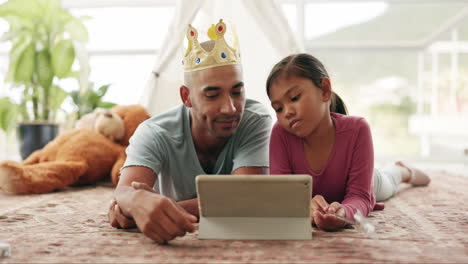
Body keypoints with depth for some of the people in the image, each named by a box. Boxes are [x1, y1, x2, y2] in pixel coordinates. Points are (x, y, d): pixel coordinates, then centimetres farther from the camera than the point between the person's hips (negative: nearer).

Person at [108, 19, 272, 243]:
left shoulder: (256, 121, -24)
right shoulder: (155, 133, -24)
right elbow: (124, 191, -40)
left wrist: (170, 208, -48)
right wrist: (139, 202, -67)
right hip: (175, 241, 1)